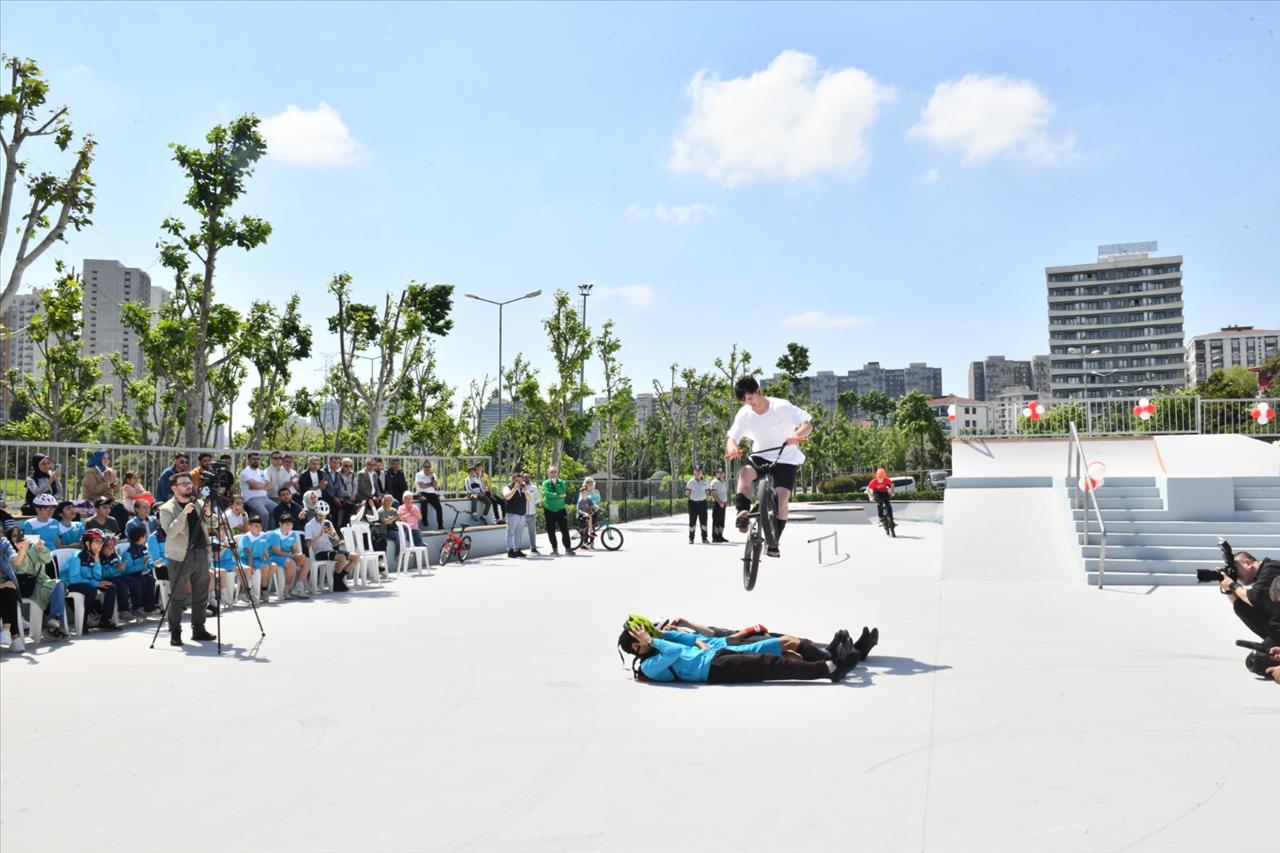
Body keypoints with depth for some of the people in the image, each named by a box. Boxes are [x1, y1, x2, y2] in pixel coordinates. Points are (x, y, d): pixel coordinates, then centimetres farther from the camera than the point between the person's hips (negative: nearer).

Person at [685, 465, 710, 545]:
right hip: (693, 502, -1)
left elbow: (708, 491, 14)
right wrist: (687, 497, -15)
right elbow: (687, 492, 2)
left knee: (703, 521, 1)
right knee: (692, 521, 1)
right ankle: (691, 539, 10)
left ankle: (704, 538, 10)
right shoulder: (691, 482, 3)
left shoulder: (705, 481, 9)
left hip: (702, 502, 1)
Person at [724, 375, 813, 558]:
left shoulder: (781, 407, -17)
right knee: (745, 473, -32)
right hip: (760, 456, 2)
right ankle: (743, 514, -29)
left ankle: (774, 543, -5)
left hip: (786, 459, -2)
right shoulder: (744, 414, -8)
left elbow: (808, 423, -20)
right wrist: (732, 448, -36)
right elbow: (732, 437, -11)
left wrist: (797, 435, -42)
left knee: (782, 497, -18)